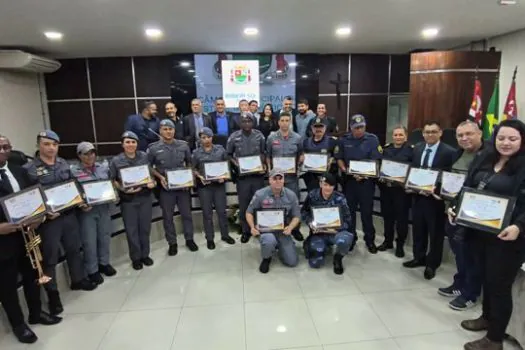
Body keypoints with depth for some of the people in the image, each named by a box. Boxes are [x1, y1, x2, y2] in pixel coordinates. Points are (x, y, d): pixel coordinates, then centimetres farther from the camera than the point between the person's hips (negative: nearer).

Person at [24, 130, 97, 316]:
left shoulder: (64, 164, 6)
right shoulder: (29, 169, -10)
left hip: (69, 214, 5)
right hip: (49, 219, -5)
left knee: (74, 249, 18)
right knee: (50, 257, 6)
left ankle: (78, 279, 37)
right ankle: (52, 294, 20)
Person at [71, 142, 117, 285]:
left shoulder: (103, 167, 6)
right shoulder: (73, 171, -6)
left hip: (104, 207, 4)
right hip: (87, 210, -4)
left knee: (105, 237, 14)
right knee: (89, 241, 2)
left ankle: (104, 263, 33)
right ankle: (92, 270, 19)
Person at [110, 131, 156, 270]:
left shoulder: (144, 156, 1)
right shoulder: (116, 161, -6)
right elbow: (112, 180, -3)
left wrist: (152, 182, -10)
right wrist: (123, 189, -17)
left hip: (145, 197, 2)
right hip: (128, 199, -2)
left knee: (145, 227, 12)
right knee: (131, 229, 6)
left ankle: (145, 254, 28)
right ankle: (135, 257, 22)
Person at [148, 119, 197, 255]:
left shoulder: (183, 145, 1)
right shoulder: (153, 148, -5)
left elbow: (189, 163, 12)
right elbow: (149, 167, 2)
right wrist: (160, 177, -12)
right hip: (165, 187, -1)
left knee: (187, 213, 11)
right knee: (168, 216, 9)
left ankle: (189, 239, 27)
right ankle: (172, 243, 23)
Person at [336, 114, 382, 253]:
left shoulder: (372, 139, -3)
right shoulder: (344, 140, 3)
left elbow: (376, 161, -5)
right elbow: (339, 158, 7)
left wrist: (364, 174, -16)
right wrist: (345, 170, -10)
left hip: (366, 180, -2)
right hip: (349, 179, 2)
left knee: (366, 211, 3)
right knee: (349, 210, 9)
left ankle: (370, 240, 17)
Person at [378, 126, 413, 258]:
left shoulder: (412, 150, -3)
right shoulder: (386, 149, 11)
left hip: (402, 188, -4)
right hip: (386, 186, 4)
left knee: (401, 216, 3)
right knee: (387, 215, 12)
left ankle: (400, 244, 18)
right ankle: (388, 241, 27)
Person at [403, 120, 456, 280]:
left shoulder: (449, 152, -11)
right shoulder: (417, 148, 8)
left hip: (436, 197, -5)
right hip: (418, 195, 5)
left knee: (435, 232, 9)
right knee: (418, 229, 16)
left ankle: (432, 264, 24)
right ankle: (419, 258, 34)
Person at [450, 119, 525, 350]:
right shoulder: (483, 159, 7)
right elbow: (468, 189, 14)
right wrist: (455, 207, 1)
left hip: (506, 237, -5)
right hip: (479, 231, 5)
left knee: (499, 284, 6)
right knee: (487, 278, 21)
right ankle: (487, 317, 43)